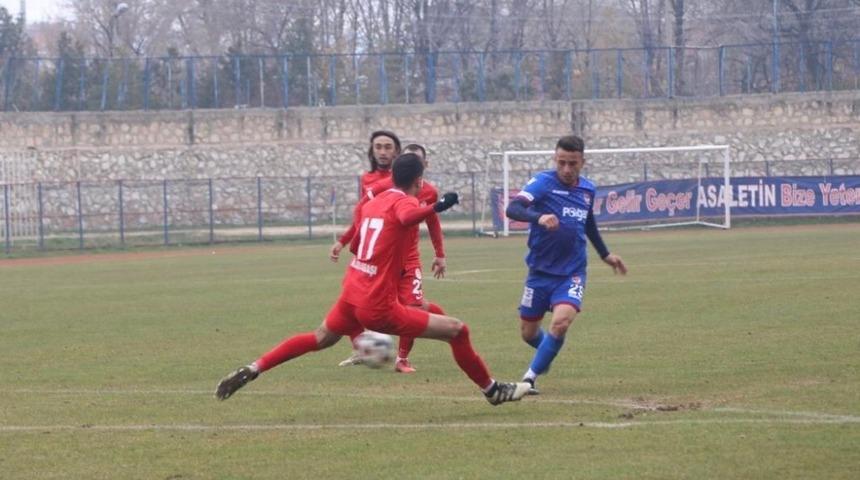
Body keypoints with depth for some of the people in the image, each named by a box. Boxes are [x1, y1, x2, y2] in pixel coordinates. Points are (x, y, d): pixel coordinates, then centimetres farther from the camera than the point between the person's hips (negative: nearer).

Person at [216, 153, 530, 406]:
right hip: (379, 306, -8)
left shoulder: (373, 203, 14)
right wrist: (436, 208, -48)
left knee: (321, 339, 33)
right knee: (457, 331, -4)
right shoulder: (404, 202, -10)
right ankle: (492, 390, 3)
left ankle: (251, 371, 31)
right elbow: (407, 217, -36)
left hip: (351, 294, 8)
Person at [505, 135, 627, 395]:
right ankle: (546, 352, 46)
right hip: (540, 271, -1)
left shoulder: (587, 189, 3)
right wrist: (538, 217, -47)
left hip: (572, 273, 1)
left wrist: (605, 254, 29)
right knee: (528, 333, 10)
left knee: (561, 321, -24)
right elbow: (512, 209, -29)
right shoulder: (544, 182, -13)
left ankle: (531, 377, -9)